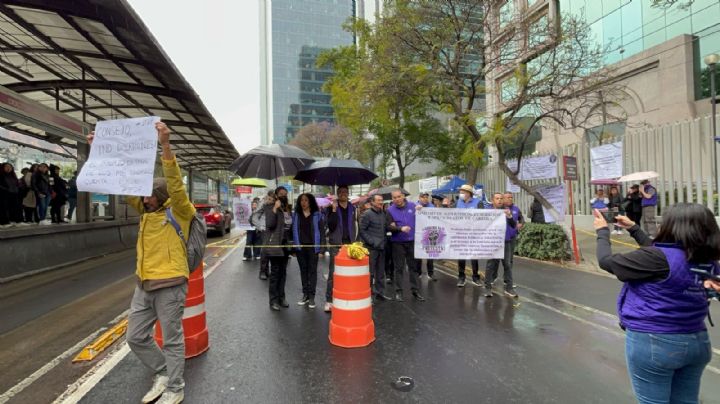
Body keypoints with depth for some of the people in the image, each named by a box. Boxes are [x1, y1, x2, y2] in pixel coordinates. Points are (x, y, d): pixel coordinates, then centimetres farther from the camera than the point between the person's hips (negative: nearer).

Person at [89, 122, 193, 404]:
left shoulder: (179, 210, -9)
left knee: (172, 340, 5)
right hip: (143, 284, 8)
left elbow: (174, 182, -26)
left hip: (170, 284, -7)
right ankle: (163, 373, 37)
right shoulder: (146, 210, 11)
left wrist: (165, 145, -35)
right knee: (136, 338, 17)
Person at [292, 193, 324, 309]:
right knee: (303, 270, 11)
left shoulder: (317, 215, 0)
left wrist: (321, 248, -9)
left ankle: (311, 296, 10)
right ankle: (305, 294, 21)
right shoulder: (295, 215, 7)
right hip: (300, 247, 3)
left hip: (313, 247, -2)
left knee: (312, 271, 3)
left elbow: (322, 232, -2)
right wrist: (293, 247, -1)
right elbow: (293, 231, 5)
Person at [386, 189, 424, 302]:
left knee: (413, 266, 10)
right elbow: (389, 227, -11)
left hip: (412, 241, 2)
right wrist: (400, 228, -27)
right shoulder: (390, 210, -4)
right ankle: (398, 291, 17)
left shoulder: (412, 206, 0)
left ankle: (415, 290, 21)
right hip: (397, 242, -1)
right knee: (399, 267, 7)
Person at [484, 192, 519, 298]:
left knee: (508, 264, 6)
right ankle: (488, 287, 10)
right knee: (490, 264, 2)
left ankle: (509, 287, 16)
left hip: (506, 241, 2)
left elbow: (514, 226, -5)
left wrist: (510, 217, -23)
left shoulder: (507, 211, 4)